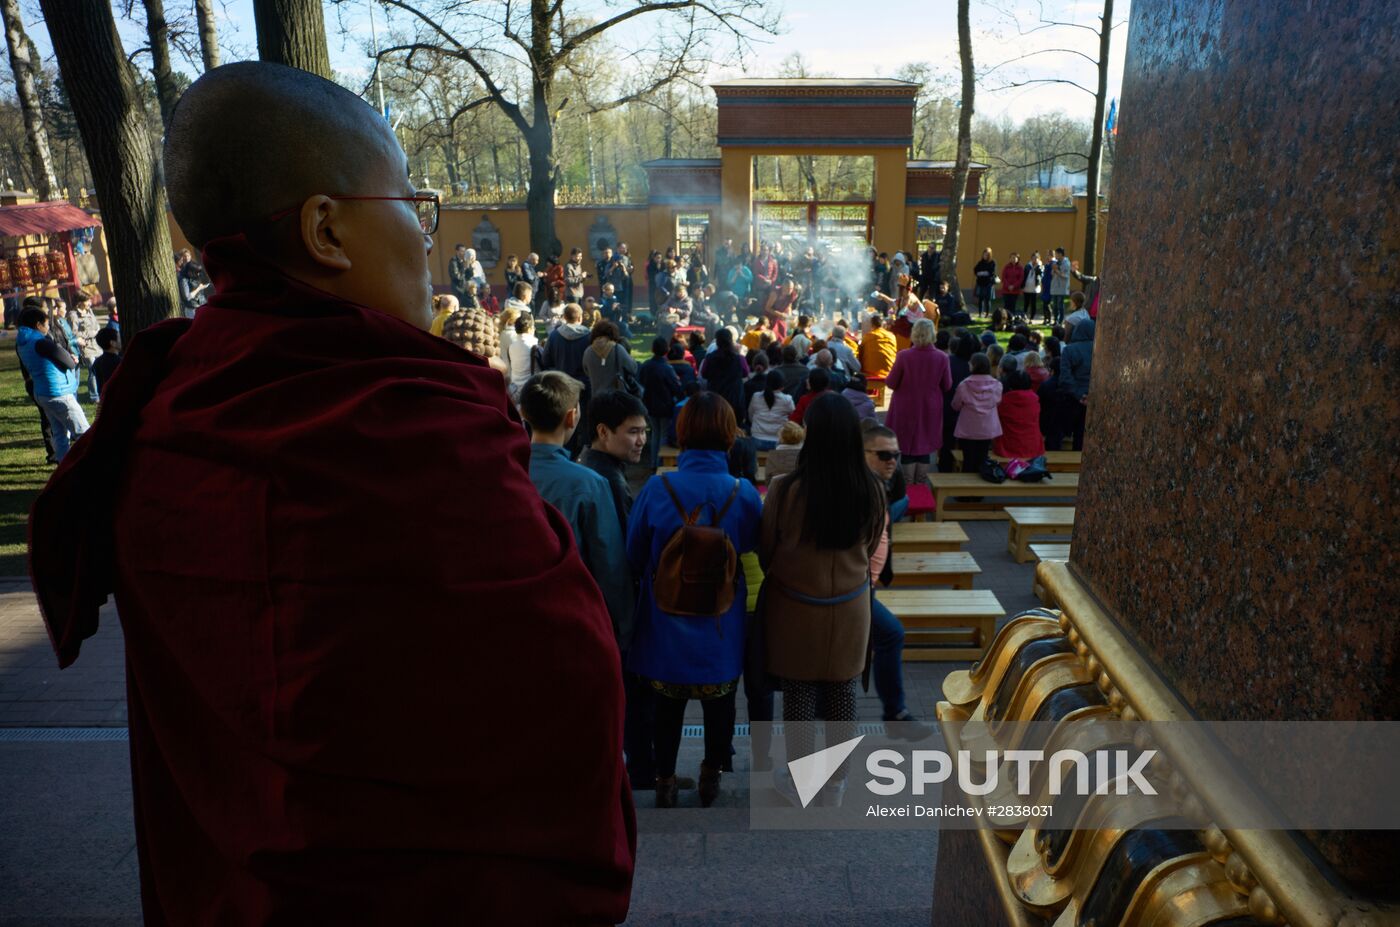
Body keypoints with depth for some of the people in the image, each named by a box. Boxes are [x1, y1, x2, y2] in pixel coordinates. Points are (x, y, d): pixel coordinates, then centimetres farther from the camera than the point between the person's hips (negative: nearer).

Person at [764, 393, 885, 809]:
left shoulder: (786, 490, -23)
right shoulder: (872, 490, -14)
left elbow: (765, 552, -6)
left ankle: (797, 782, 29)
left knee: (799, 693, 13)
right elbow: (871, 548, 4)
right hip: (850, 607, 2)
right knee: (842, 693, 16)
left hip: (796, 606, -2)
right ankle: (835, 782, 32)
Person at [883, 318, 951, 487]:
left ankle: (908, 485, 18)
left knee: (908, 445, 11)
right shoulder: (942, 357, -12)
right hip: (930, 410, 1)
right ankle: (920, 483, 22)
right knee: (925, 447, 15)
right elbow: (947, 386, -3)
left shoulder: (904, 356, -18)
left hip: (906, 409, -1)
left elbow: (891, 383, -10)